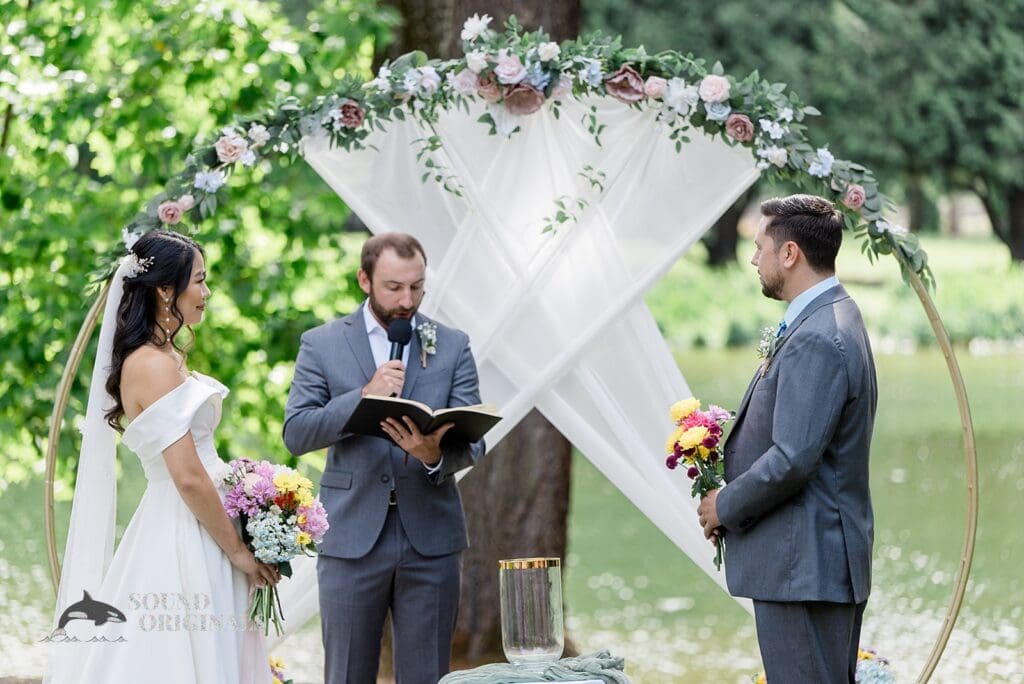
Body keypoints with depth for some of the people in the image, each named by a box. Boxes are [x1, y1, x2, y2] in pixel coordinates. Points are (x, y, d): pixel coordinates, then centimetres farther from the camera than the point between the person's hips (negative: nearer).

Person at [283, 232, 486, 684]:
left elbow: (472, 442, 1)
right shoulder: (321, 345, 4)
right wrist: (365, 396, -18)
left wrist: (435, 455, -22)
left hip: (430, 539, 1)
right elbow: (296, 433, -5)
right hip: (352, 538, -1)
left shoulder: (453, 347, 7)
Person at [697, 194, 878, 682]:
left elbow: (792, 460, -24)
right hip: (827, 557, 11)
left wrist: (726, 505, -9)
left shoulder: (816, 341, -20)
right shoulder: (834, 321, 14)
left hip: (803, 566, -11)